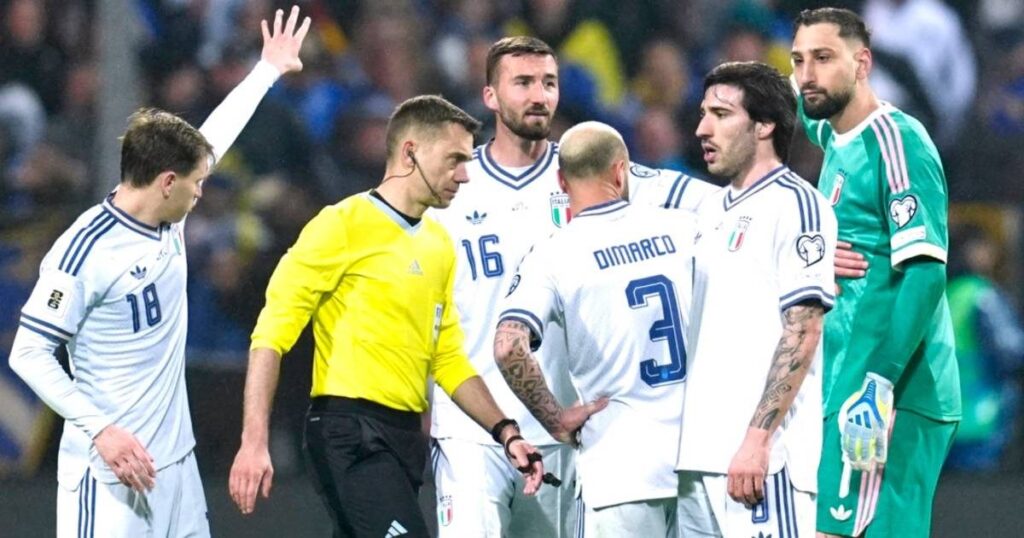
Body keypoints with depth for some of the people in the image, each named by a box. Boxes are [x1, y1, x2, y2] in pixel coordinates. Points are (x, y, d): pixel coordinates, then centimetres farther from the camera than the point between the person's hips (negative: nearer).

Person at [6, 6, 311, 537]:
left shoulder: (168, 223, 7)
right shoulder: (85, 250, -15)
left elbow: (215, 137, 25)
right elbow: (27, 353, -13)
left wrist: (268, 69, 34)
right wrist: (101, 430, -21)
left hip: (175, 461, 8)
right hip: (109, 470, -8)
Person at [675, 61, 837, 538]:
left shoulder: (794, 204, -6)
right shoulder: (710, 211, 19)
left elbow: (801, 333, -13)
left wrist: (757, 440, -19)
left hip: (762, 460, -8)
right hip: (698, 457, 8)